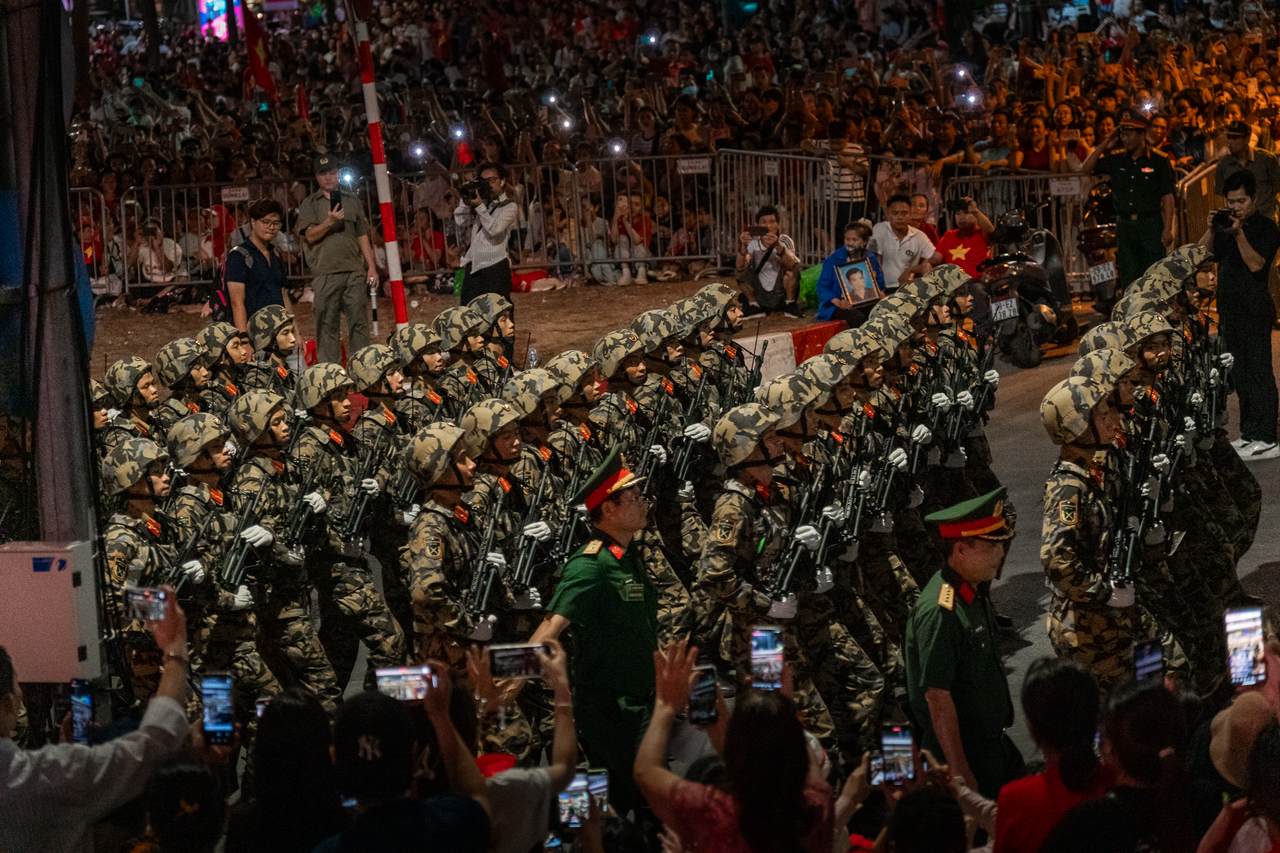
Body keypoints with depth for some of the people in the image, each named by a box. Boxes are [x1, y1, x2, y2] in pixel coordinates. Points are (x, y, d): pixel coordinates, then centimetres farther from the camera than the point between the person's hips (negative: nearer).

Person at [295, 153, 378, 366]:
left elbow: (362, 236, 18)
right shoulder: (309, 204, 10)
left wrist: (371, 266, 9)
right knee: (328, 325, -3)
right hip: (326, 272, -2)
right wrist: (328, 223, -17)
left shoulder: (351, 201, 18)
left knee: (359, 323, -1)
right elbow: (310, 236, 0)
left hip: (354, 270, 2)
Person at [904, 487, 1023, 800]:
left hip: (992, 741, 9)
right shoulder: (940, 612, -24)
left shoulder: (976, 591, 7)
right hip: (962, 749, -9)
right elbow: (937, 697, -24)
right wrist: (961, 774, -23)